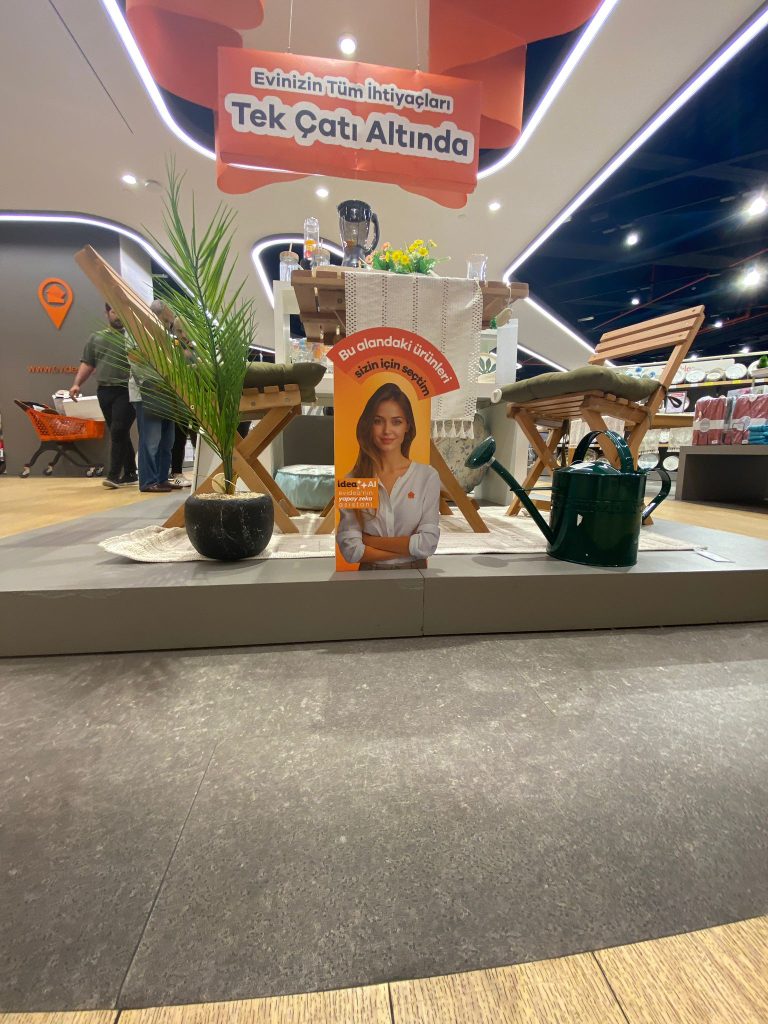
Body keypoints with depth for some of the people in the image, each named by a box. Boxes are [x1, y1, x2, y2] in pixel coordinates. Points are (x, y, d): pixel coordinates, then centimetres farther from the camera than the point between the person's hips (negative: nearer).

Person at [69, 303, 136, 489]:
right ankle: (130, 473, 15)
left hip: (127, 391, -4)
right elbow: (87, 364, 15)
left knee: (118, 431, -13)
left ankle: (114, 474, -8)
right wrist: (77, 384, 3)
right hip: (104, 391, 5)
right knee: (120, 434, 7)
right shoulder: (96, 338, 17)